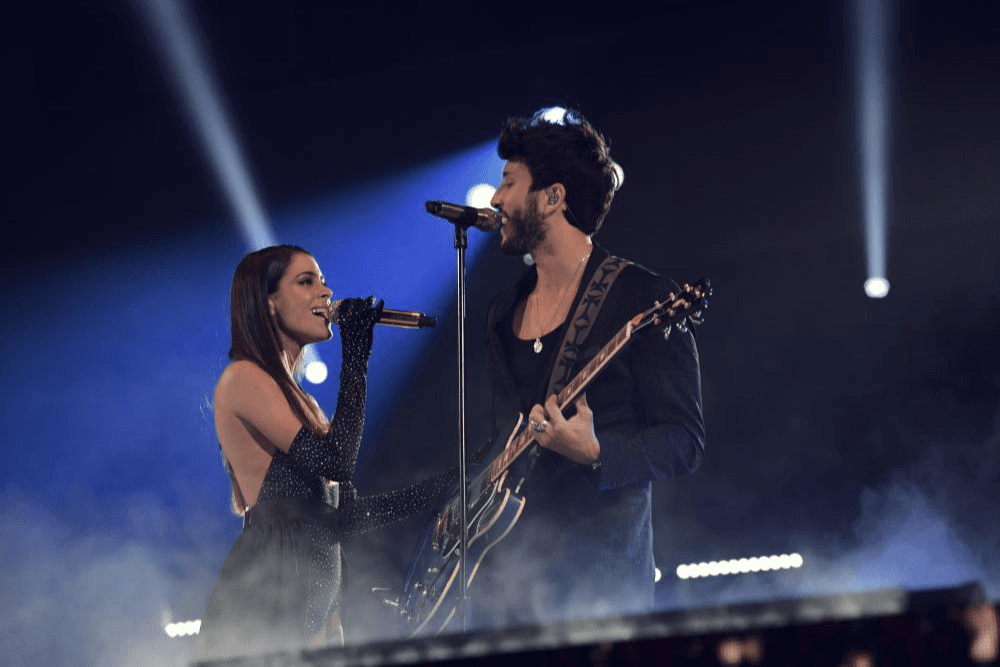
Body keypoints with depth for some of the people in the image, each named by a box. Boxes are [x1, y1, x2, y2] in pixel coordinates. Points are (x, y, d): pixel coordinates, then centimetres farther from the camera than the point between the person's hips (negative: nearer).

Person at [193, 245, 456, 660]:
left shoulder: (300, 401, 23)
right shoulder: (244, 377, -5)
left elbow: (346, 515, 19)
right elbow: (335, 460, -16)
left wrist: (444, 485, 15)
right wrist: (355, 353, -10)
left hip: (314, 599, 9)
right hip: (267, 597, -9)